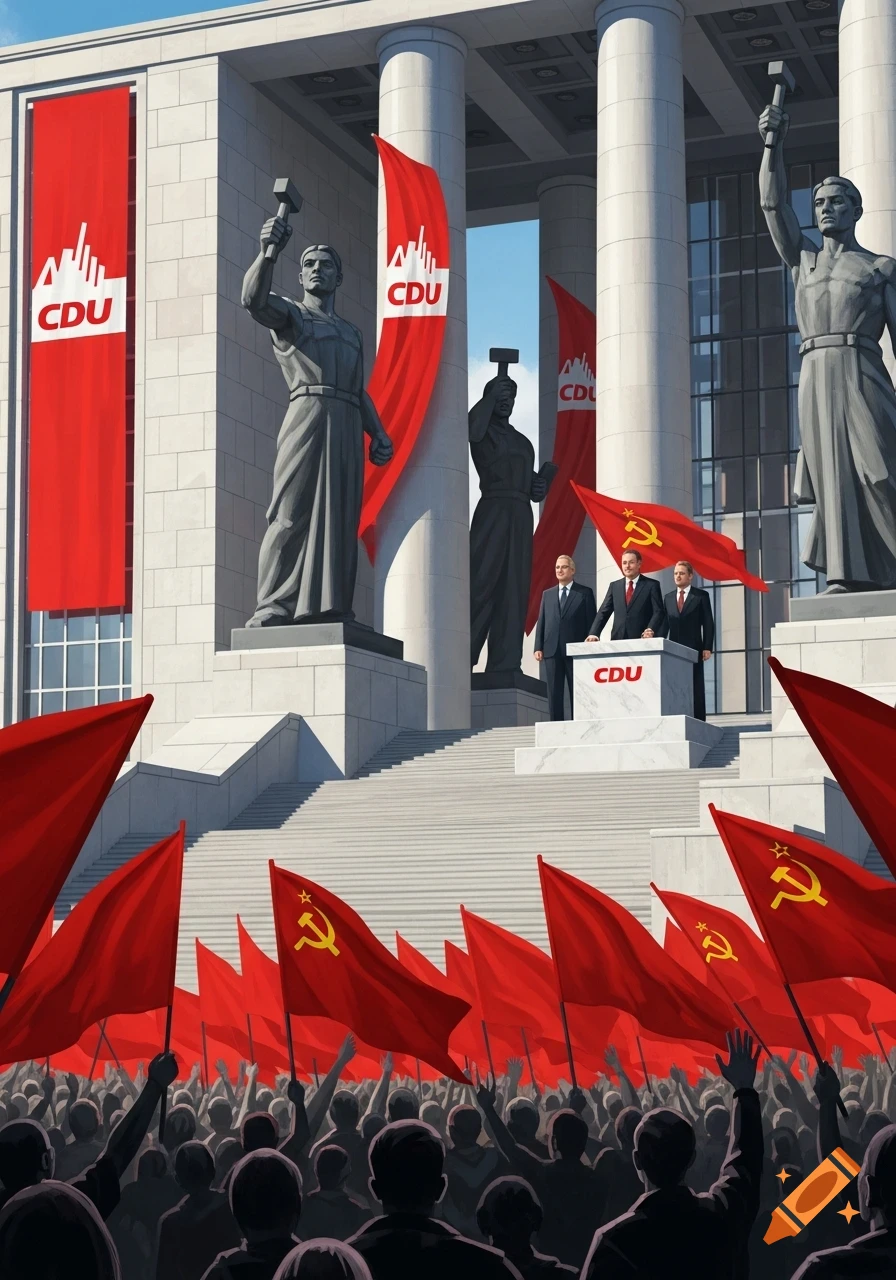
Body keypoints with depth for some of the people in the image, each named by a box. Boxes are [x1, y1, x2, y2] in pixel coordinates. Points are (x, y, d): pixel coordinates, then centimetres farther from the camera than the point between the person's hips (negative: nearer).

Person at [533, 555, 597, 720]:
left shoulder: (585, 593, 5)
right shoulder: (547, 594, 15)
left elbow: (591, 622, 1)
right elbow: (541, 622, 12)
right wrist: (538, 648, 2)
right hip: (552, 650, 3)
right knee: (554, 693, 2)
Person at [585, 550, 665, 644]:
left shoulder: (652, 585, 4)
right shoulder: (614, 586, 15)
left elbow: (658, 611, -3)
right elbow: (603, 612, 12)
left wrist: (650, 630, -22)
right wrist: (593, 634, -3)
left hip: (642, 639, -3)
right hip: (618, 640, 3)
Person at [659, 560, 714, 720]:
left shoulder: (701, 596, 3)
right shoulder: (668, 597, 14)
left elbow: (708, 624, -1)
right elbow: (665, 624, 12)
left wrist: (707, 647, -10)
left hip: (693, 649, -3)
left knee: (696, 688, -2)